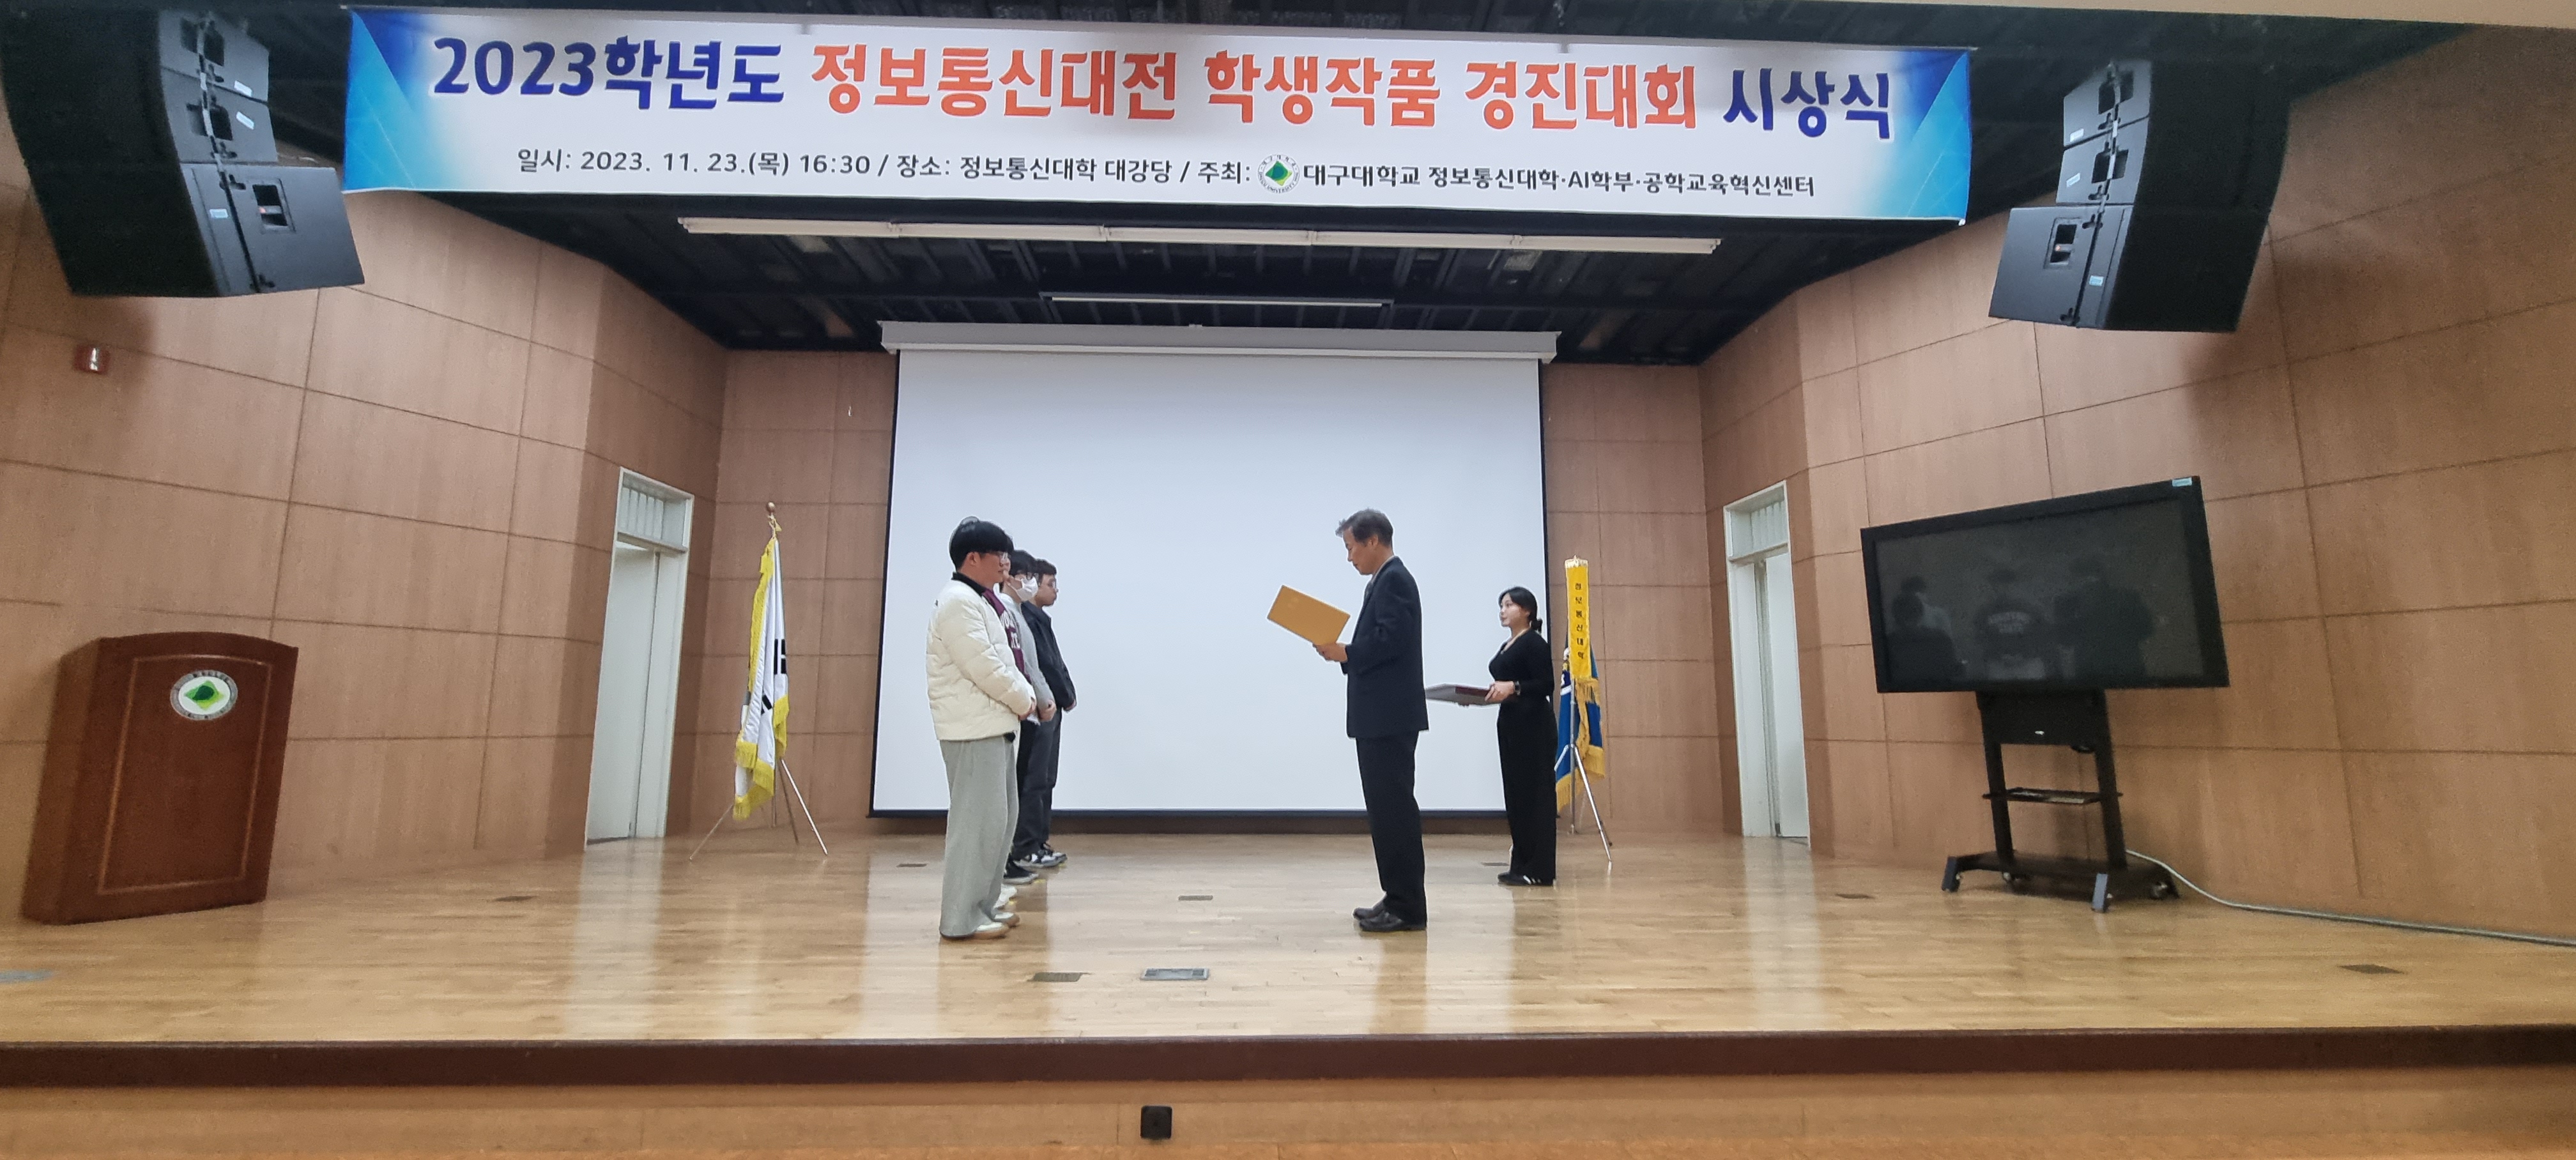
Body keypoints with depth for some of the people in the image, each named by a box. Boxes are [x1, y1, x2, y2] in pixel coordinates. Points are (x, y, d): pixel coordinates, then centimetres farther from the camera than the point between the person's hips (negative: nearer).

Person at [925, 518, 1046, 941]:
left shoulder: (981, 601, 17)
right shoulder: (958, 601, -15)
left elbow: (1004, 661, 18)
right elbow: (984, 668, -21)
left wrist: (1026, 696, 2)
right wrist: (1023, 700, -9)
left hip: (992, 724, 11)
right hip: (972, 727, -11)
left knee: (998, 817, 15)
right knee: (978, 821, -7)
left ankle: (983, 904, 25)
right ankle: (960, 918, 0)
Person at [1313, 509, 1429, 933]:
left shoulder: (1394, 580, -11)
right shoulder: (1384, 581, 20)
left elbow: (1392, 639, -23)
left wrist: (1345, 653, -14)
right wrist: (1344, 654, 5)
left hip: (1390, 718, -11)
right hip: (1380, 717, 11)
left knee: (1394, 808, -6)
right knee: (1387, 807, 13)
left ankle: (1407, 907, 1)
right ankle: (1399, 899, 20)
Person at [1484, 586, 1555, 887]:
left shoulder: (1534, 642, -8)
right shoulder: (1506, 647, 19)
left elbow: (1547, 685, -16)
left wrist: (1513, 687, -26)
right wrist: (1487, 694, 7)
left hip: (1534, 725, -10)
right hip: (1510, 722, 10)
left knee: (1535, 792, -7)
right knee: (1516, 792, 10)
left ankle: (1540, 869, -3)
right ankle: (1522, 864, 15)